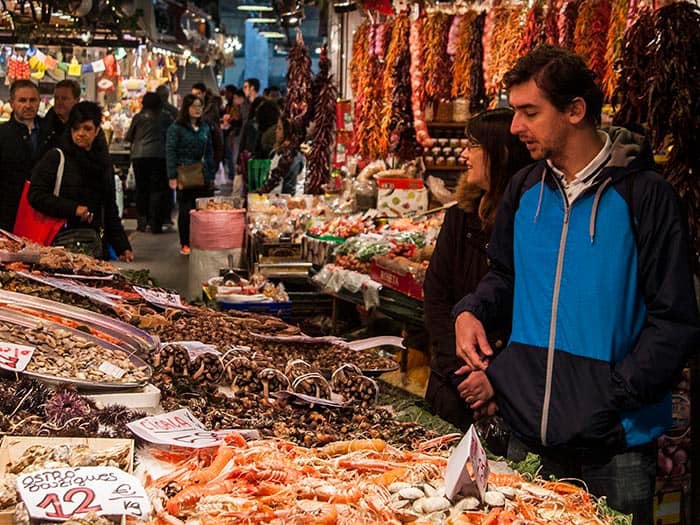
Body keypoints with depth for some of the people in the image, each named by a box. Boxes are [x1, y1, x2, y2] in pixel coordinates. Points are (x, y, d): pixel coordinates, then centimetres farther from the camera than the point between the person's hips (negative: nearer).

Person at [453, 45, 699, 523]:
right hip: (529, 432, 5)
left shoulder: (644, 195, -12)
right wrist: (472, 312, -2)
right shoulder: (524, 191, 5)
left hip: (615, 446, -5)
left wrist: (614, 397, -18)